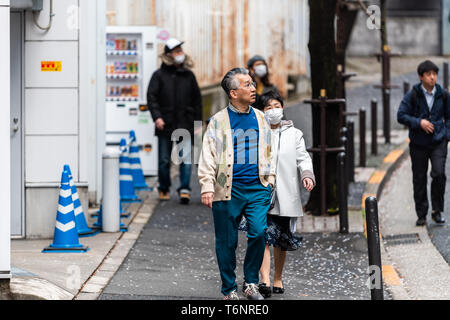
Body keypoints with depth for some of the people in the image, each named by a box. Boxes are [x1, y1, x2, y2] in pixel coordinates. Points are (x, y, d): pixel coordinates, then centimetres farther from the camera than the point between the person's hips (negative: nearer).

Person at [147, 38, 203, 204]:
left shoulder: (188, 75, 10)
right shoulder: (159, 75, 3)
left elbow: (197, 99, 15)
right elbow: (151, 97, -3)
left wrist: (197, 121, 10)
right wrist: (157, 117, -16)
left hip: (184, 125, 1)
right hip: (165, 125, -1)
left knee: (185, 158, -9)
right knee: (164, 160, 5)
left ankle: (185, 189, -9)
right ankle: (164, 189, 19)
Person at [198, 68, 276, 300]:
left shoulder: (259, 118, 12)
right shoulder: (219, 121, 0)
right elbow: (208, 156, -2)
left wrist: (270, 181, 17)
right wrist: (207, 188, -10)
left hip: (257, 187, 3)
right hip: (229, 189, -2)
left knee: (259, 232, -13)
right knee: (227, 242, 3)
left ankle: (251, 283, 5)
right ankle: (229, 289, 16)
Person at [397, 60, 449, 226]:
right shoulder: (412, 95, -6)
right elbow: (401, 116, -6)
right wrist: (419, 122, -19)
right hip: (418, 144, 0)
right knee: (419, 179, 4)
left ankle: (437, 211, -1)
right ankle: (421, 215, 15)